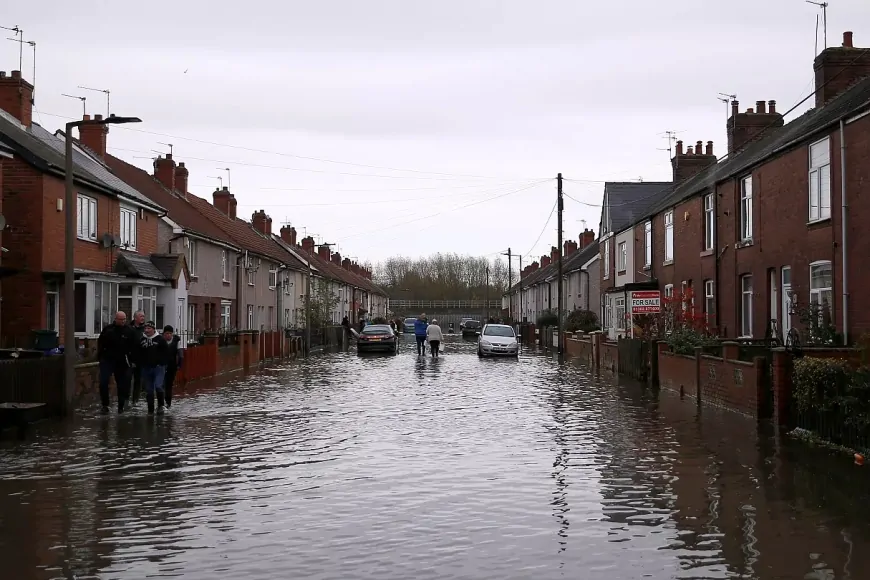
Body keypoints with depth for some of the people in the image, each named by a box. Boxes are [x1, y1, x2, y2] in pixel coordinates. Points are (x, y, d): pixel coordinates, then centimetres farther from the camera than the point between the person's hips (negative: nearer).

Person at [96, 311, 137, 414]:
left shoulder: (129, 331, 0)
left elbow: (133, 347, 4)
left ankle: (121, 406, 18)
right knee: (103, 383, -11)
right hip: (107, 360, 0)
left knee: (122, 385, 6)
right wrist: (100, 356, 2)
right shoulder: (108, 329, 1)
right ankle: (105, 405, 1)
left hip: (122, 363, 0)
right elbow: (100, 343, 8)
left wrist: (131, 359, -3)